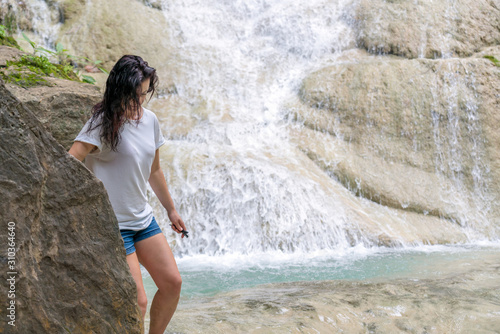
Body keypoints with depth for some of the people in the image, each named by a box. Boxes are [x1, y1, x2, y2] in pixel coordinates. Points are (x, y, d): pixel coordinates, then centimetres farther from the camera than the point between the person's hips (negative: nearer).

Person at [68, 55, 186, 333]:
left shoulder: (149, 120, 5)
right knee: (137, 302, -8)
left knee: (172, 282, 9)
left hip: (143, 218, 7)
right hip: (112, 224, -7)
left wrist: (171, 209, 25)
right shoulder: (104, 122, -17)